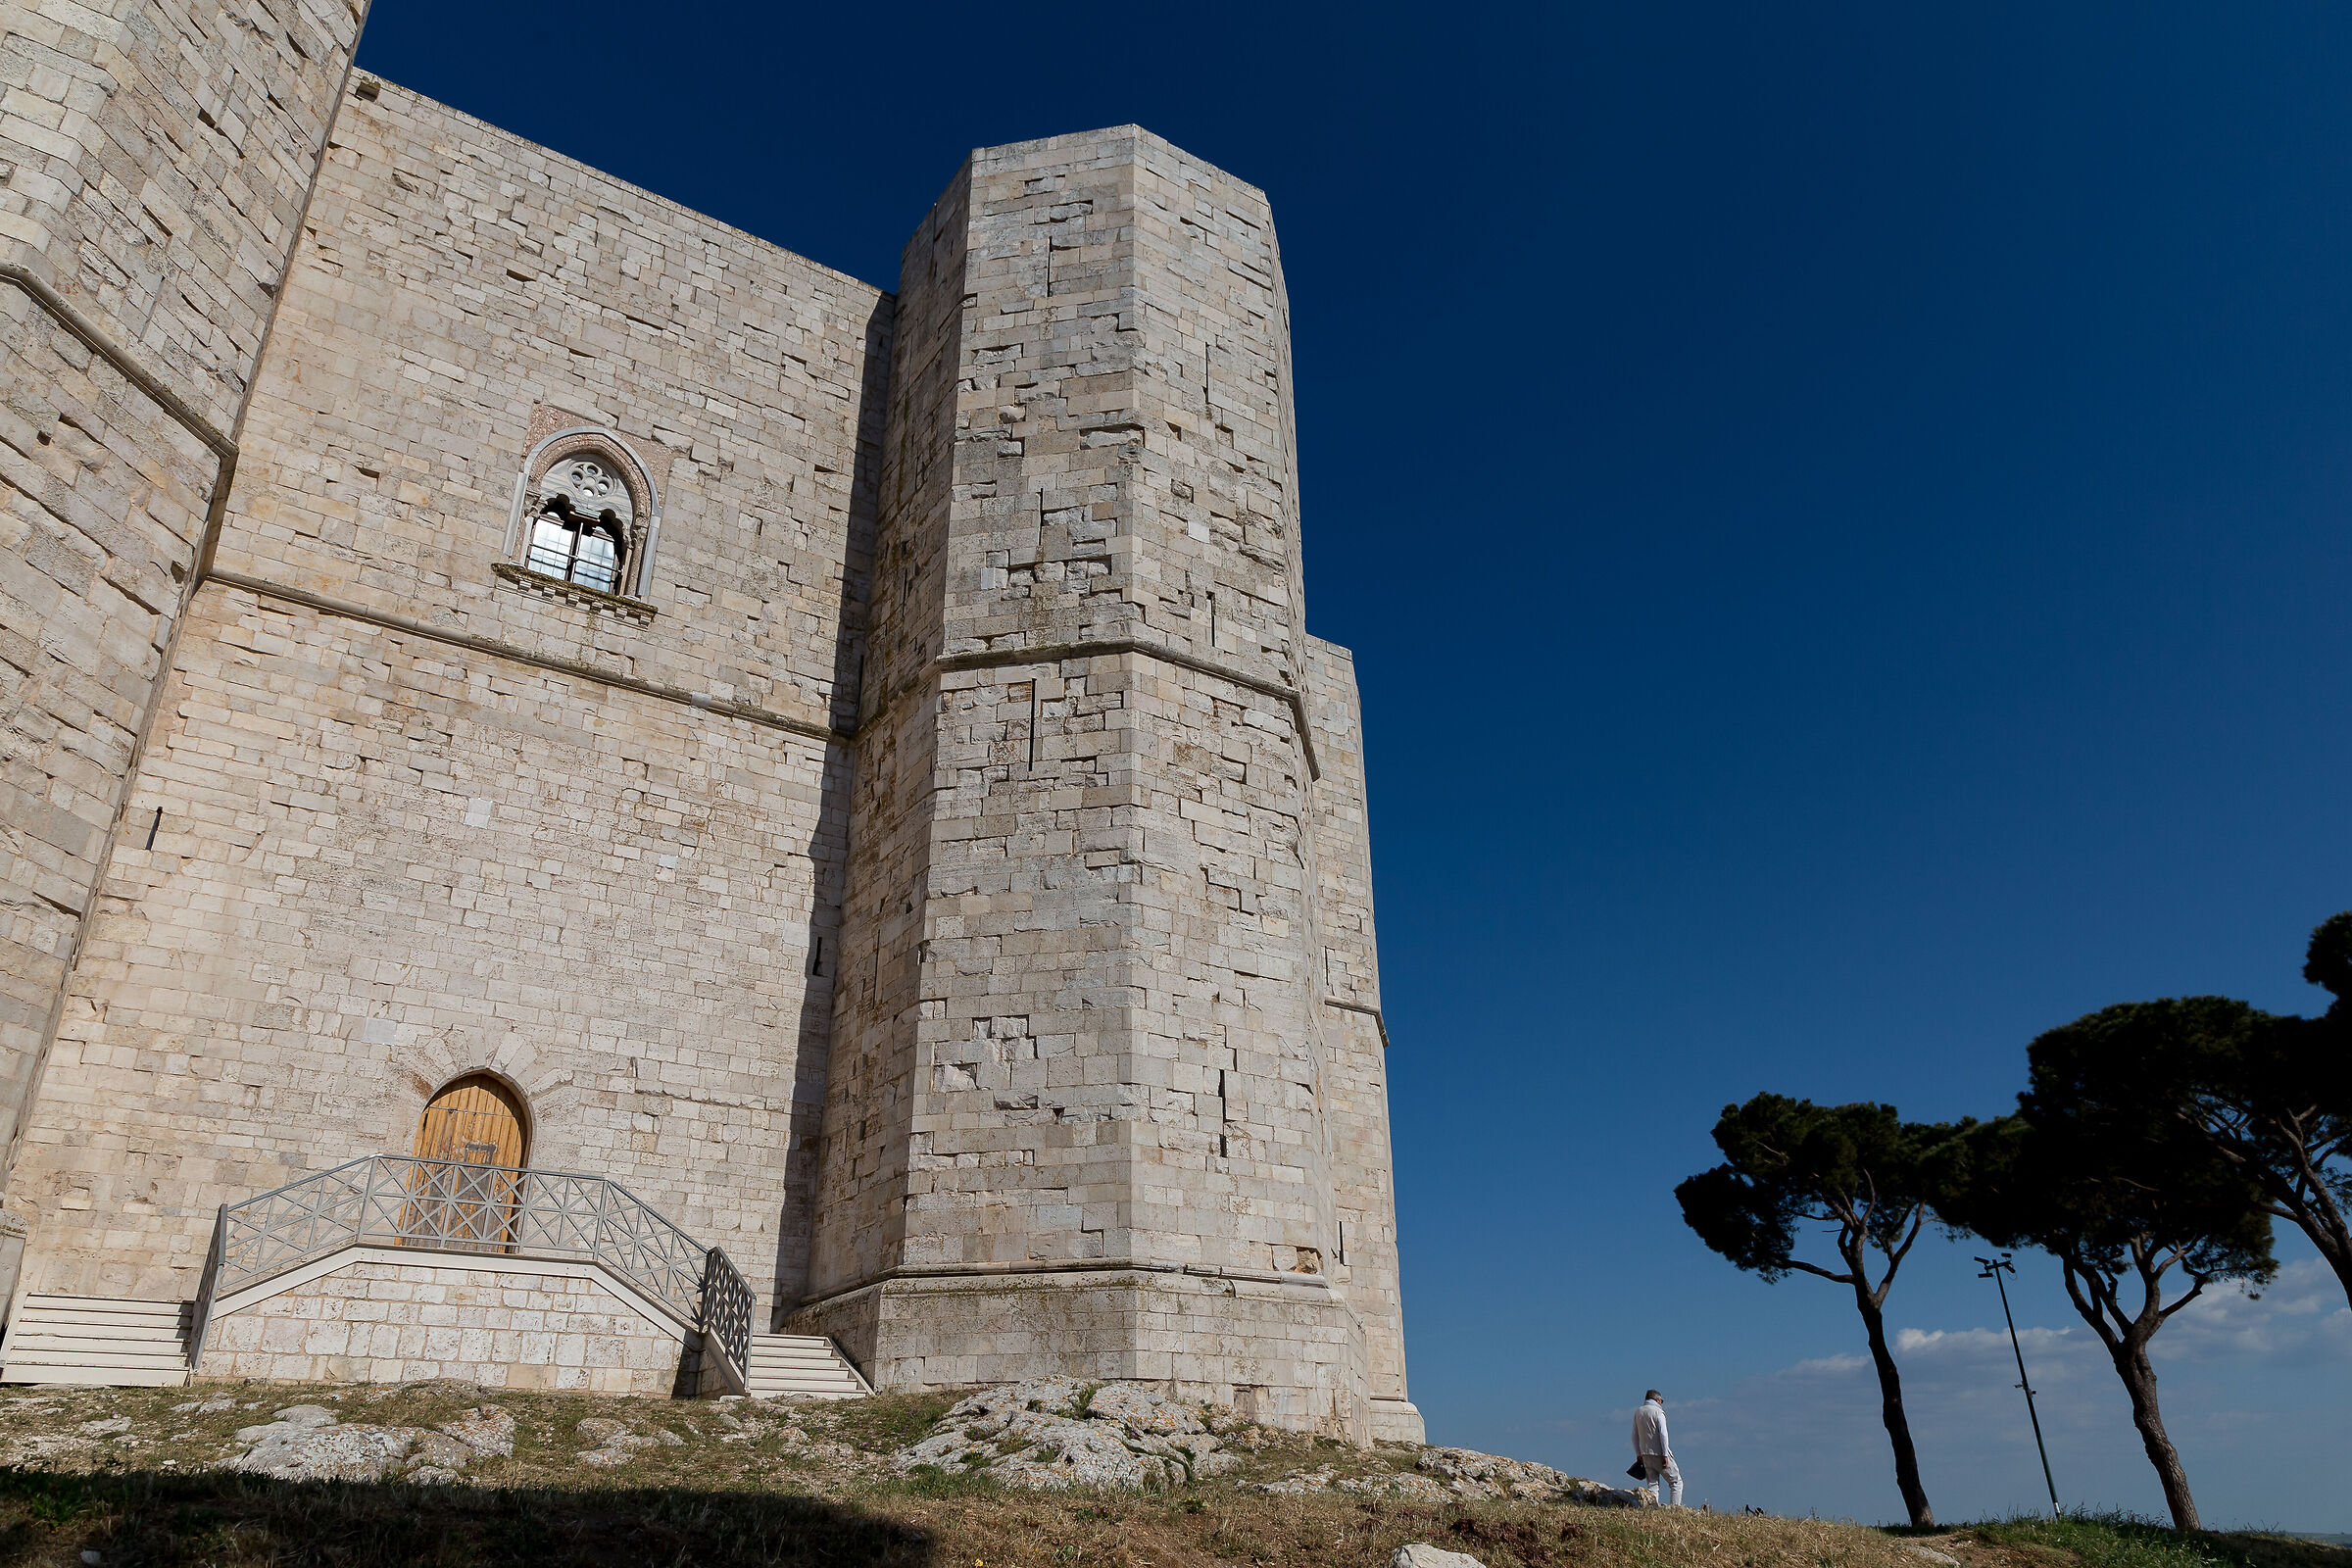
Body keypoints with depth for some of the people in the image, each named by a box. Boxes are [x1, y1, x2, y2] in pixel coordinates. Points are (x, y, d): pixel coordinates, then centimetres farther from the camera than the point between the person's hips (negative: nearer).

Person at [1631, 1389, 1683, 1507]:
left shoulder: (1638, 1412, 12)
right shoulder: (1658, 1411, -7)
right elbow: (1663, 1434, -15)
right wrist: (1665, 1455, -15)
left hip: (1645, 1454, 6)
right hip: (1659, 1453, -6)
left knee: (1653, 1485, 8)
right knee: (1676, 1482, 4)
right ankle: (1675, 1507, -5)